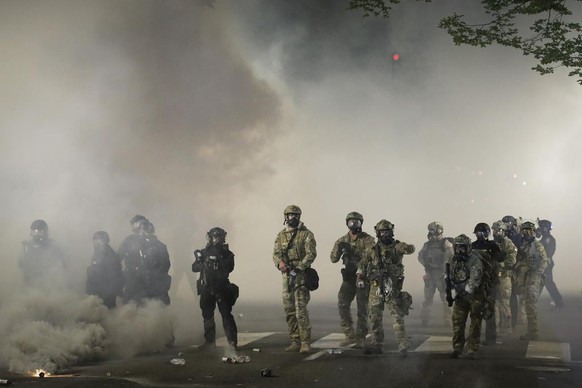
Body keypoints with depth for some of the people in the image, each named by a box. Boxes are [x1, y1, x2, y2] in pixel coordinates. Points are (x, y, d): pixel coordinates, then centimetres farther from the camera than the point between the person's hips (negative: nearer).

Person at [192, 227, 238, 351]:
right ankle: (209, 341, 19)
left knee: (226, 314, -9)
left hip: (222, 288, -3)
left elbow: (228, 268, -13)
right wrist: (200, 261, -14)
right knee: (207, 315, 9)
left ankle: (232, 342, -9)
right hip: (206, 288, 4)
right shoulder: (204, 252, 10)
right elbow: (194, 268, 7)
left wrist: (219, 256, -19)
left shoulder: (227, 253, 3)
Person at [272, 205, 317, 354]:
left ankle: (306, 342, -10)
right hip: (286, 276, 6)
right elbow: (276, 253, 7)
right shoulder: (281, 235, 14)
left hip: (301, 275, -5)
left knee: (301, 309, -13)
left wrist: (299, 268, -22)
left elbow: (311, 254, -10)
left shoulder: (306, 234, -1)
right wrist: (280, 263, -16)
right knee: (289, 310, 7)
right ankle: (295, 341, 15)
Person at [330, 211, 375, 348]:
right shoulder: (343, 240, 8)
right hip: (348, 277, 4)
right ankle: (349, 335, 8)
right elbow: (334, 259, 2)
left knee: (362, 308, -2)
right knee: (342, 304, -5)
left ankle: (360, 339, 6)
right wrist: (338, 248, -18)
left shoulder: (368, 240, -5)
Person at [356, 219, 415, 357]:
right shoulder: (373, 250, 10)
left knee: (397, 317, -9)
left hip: (392, 287, -4)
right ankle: (377, 345, 20)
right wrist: (360, 278, 8)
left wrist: (408, 248, -45)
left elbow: (409, 249, -22)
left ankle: (403, 346, -5)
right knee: (375, 318, 9)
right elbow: (362, 264, 21)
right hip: (376, 288, 5)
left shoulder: (396, 246, -1)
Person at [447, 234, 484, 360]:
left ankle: (472, 350, 5)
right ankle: (457, 348, 13)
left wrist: (467, 291, -30)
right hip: (460, 295, 6)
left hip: (475, 294, -6)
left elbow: (475, 278, -26)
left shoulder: (474, 259, -17)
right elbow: (450, 276, 19)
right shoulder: (454, 260, 6)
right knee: (457, 321, 4)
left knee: (475, 323, 0)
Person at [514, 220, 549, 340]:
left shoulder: (537, 246, -4)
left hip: (533, 280, -7)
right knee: (528, 305, 10)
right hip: (523, 279, 7)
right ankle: (531, 331, 18)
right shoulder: (521, 246, 15)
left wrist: (536, 274, -17)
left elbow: (544, 262, -9)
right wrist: (517, 279, 14)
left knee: (531, 305, -9)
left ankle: (533, 332, -6)